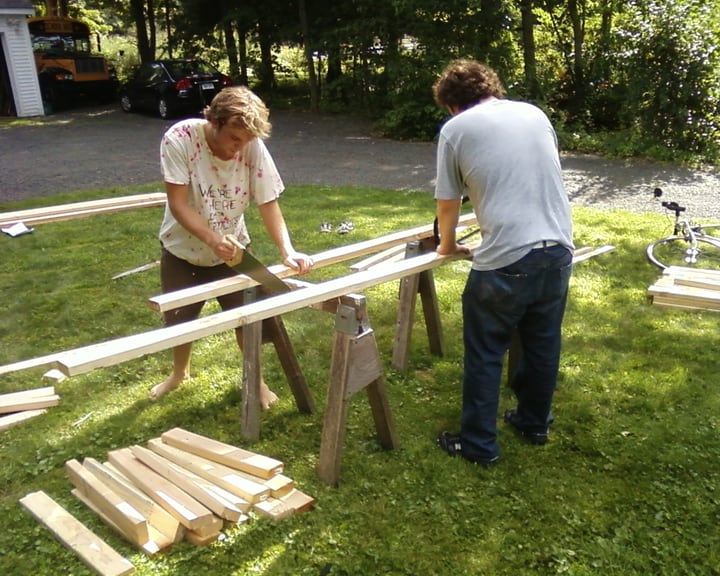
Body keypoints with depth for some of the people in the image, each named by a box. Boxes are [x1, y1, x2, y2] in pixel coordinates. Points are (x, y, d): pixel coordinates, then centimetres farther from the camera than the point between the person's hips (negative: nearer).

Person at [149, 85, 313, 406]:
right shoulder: (179, 139, -27)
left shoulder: (253, 148, -23)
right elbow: (178, 204, -28)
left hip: (232, 250, 0)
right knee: (179, 320, 18)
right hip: (182, 250, 0)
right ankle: (179, 373, 47)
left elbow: (268, 204, -20)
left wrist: (288, 252, -34)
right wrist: (212, 238, -43)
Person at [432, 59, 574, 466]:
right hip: (558, 251, 6)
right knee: (543, 344, 21)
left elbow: (448, 206, 4)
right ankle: (534, 423, 40)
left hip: (506, 260, -5)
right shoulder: (535, 114, 14)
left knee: (485, 354, 10)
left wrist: (448, 246, 23)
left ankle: (479, 445, 21)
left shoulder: (456, 129, 0)